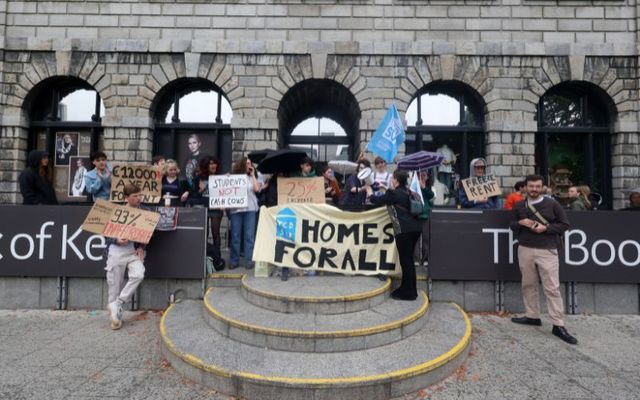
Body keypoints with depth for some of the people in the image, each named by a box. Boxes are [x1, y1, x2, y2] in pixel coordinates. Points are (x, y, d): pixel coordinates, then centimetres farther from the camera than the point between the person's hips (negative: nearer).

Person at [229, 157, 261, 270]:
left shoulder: (252, 178, 12)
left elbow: (257, 189, -4)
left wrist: (252, 174, 1)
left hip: (250, 209, 1)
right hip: (236, 209, -1)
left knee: (249, 236, 0)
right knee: (235, 236, 3)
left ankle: (249, 261, 4)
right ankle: (234, 261, 11)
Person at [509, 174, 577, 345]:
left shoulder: (552, 204, 1)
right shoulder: (519, 206, 10)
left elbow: (564, 224, 2)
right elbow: (512, 225, 17)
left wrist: (546, 228, -13)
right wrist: (520, 223, -6)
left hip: (547, 251, -3)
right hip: (525, 250, 4)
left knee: (552, 288, -5)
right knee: (528, 285, 11)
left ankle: (558, 325, 1)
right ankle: (532, 316, 24)